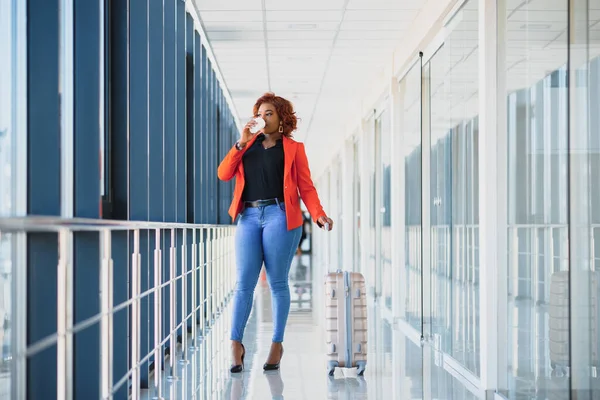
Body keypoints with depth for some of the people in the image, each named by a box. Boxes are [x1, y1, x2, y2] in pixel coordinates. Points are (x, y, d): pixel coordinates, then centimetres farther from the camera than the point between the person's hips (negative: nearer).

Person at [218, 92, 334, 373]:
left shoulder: (293, 148, 11)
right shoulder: (248, 145, 20)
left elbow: (306, 187, 3)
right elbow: (224, 174, 8)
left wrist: (318, 215, -12)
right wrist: (242, 143, 0)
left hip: (279, 216, -3)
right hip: (248, 217, 3)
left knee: (277, 283, 0)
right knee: (244, 283, -3)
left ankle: (277, 345, 7)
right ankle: (236, 344, -2)